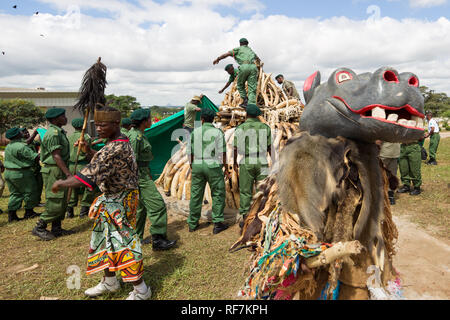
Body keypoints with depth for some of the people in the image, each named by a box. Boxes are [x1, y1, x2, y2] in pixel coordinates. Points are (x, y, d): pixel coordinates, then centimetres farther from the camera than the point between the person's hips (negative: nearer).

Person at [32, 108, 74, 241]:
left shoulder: (59, 132, 15)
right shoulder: (53, 133, -16)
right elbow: (56, 156, -22)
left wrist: (67, 172, 20)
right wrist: (68, 174, -26)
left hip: (60, 171, 10)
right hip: (53, 171, -10)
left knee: (62, 202, 13)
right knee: (55, 203, -8)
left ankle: (56, 228, 20)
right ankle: (39, 228, 4)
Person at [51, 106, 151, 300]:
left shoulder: (115, 149, -25)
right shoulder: (121, 143, 7)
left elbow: (89, 176, -29)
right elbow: (101, 161, 20)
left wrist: (61, 184, -17)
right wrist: (88, 150, 2)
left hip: (119, 202, -10)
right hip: (111, 199, 10)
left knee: (122, 242, -3)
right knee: (105, 238, 19)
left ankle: (140, 290, 11)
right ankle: (109, 282, 36)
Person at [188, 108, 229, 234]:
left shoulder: (195, 132, 3)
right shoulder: (218, 132, -5)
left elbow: (190, 152, 6)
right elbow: (222, 152, -8)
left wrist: (192, 167, 18)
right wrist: (226, 168, 0)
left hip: (198, 166, 3)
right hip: (213, 166, -3)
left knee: (196, 195, 11)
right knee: (218, 194, 7)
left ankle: (192, 224, 19)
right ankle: (218, 224, 6)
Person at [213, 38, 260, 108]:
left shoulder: (238, 49, 21)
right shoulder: (250, 50, 36)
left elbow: (226, 54, 14)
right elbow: (258, 59, 52)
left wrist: (217, 59, 27)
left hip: (244, 67, -3)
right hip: (253, 67, 3)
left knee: (240, 85, 18)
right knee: (252, 88, -1)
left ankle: (245, 100, 7)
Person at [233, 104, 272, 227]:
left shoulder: (240, 128, -2)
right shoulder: (265, 127, 3)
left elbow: (235, 148, -1)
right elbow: (270, 147, 3)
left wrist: (234, 162, 13)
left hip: (246, 163, -1)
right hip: (262, 162, 1)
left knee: (245, 191, 5)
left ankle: (244, 218, 8)